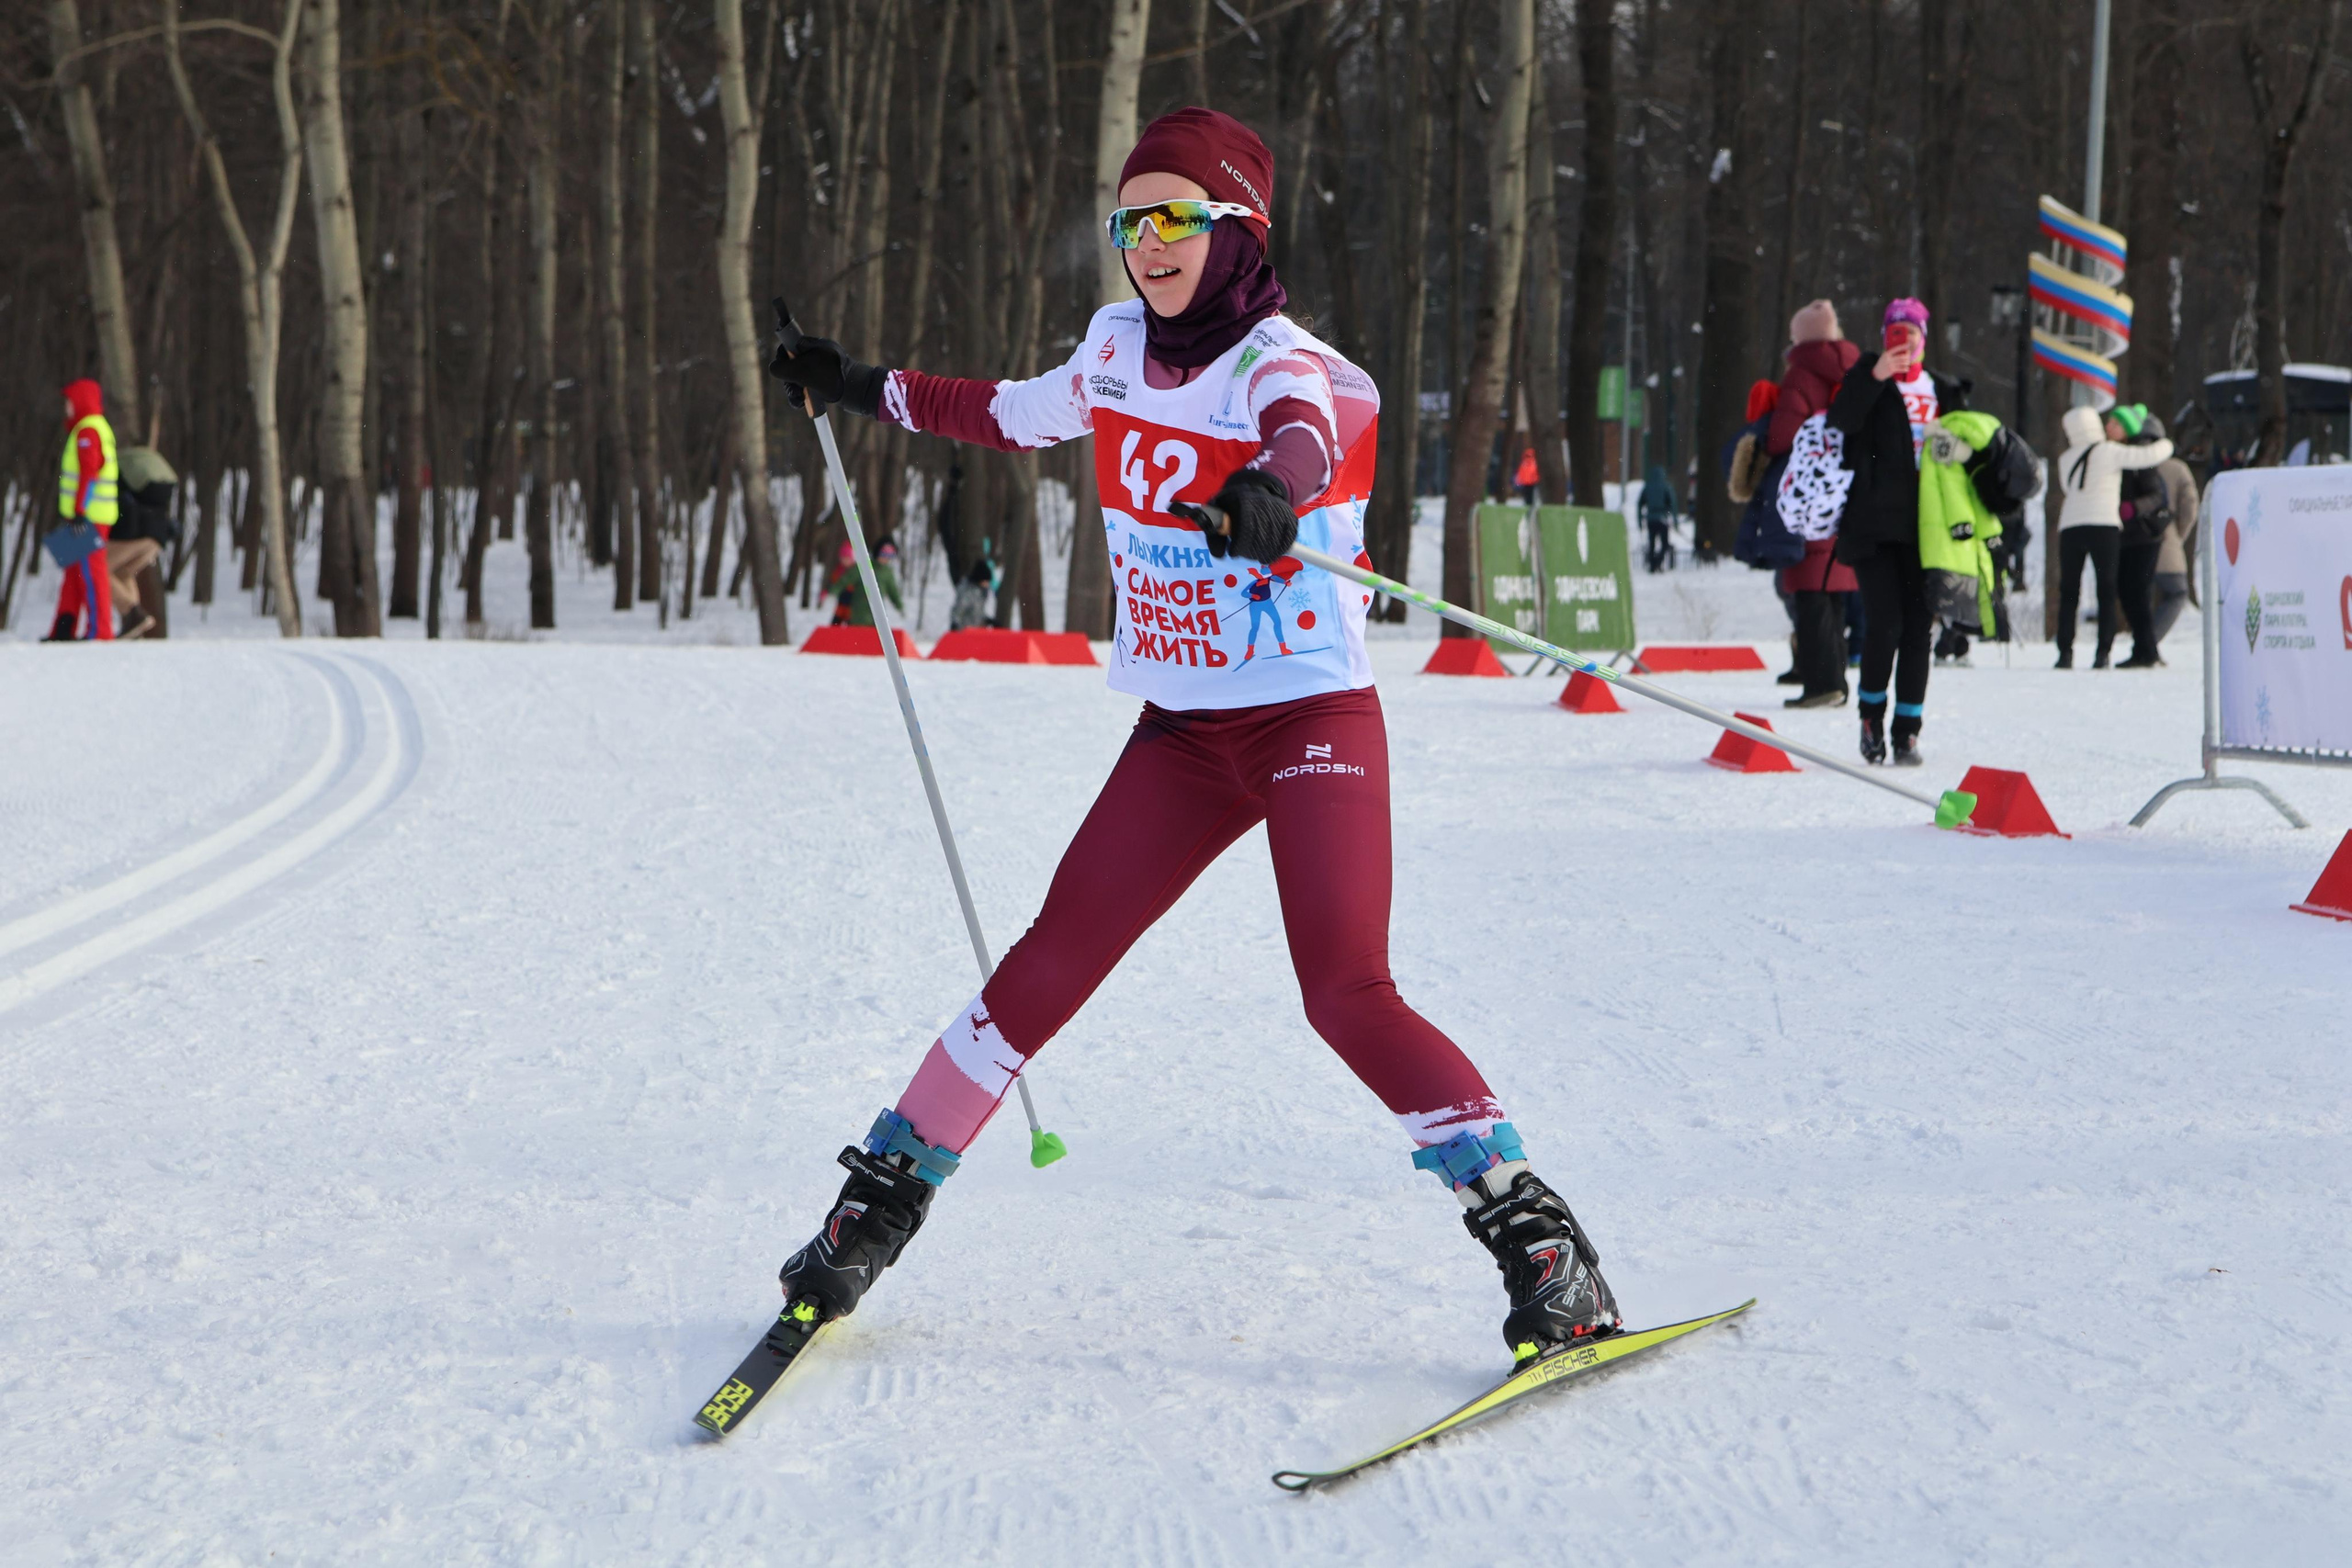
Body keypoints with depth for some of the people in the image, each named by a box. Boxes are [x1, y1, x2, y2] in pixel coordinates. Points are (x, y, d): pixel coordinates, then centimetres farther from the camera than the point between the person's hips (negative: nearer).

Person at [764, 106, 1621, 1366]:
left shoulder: (1287, 367, -15)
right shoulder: (1118, 351, 4)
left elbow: (1305, 433, -41)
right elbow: (1020, 414, 27)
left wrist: (1272, 490, -64)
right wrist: (866, 391, 33)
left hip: (1315, 721, -5)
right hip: (1181, 734, 5)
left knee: (1349, 995, -18)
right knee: (1050, 964, 0)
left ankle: (1539, 1246, -13)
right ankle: (886, 1193, 13)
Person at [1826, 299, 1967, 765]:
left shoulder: (1943, 391, 15)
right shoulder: (1868, 377, 4)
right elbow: (1841, 421, -14)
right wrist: (1875, 377, -23)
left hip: (1925, 528, 3)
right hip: (1875, 525, -3)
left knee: (1918, 628, 1)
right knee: (1884, 622, -12)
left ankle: (1907, 728, 8)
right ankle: (1872, 713, 9)